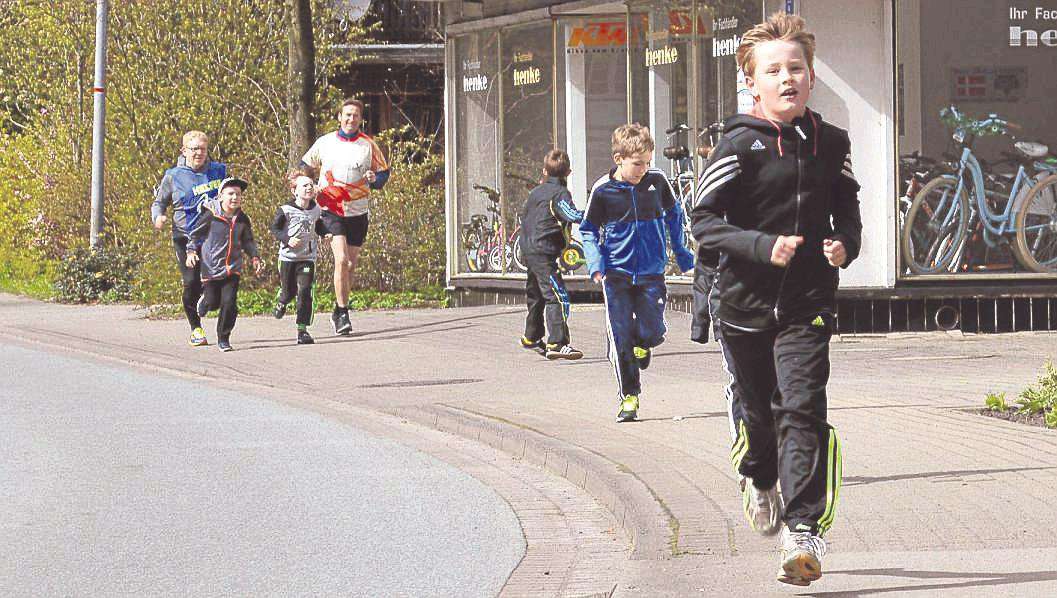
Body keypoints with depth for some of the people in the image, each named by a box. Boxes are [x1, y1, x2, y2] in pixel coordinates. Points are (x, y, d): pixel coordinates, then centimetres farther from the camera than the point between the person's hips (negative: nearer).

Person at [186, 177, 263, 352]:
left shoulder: (242, 219, 3)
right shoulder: (210, 216, -9)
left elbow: (248, 241, 16)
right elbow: (195, 235, 1)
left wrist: (255, 257, 4)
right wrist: (191, 252, -11)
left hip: (233, 268, 2)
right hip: (211, 266, -2)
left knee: (229, 303, -7)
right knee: (213, 302, 4)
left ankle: (223, 338, 6)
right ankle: (203, 303, 43)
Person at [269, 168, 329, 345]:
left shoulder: (316, 209, 1)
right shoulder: (286, 210, -13)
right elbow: (274, 228, -6)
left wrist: (327, 233, 0)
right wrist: (287, 239, -21)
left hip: (308, 257, 2)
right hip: (288, 257, -2)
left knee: (305, 291, -11)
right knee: (289, 291, 10)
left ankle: (302, 330, -8)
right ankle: (281, 303, 50)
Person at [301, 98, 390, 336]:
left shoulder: (368, 145, 2)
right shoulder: (324, 142, 2)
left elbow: (384, 172, 10)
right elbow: (306, 166, 17)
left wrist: (375, 178, -12)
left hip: (357, 212, 2)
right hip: (331, 210, -2)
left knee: (351, 264, 8)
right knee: (341, 259, -18)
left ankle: (339, 310, 26)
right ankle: (342, 314, -13)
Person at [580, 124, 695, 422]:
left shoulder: (657, 180, -3)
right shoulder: (603, 190, -8)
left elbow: (673, 214, 15)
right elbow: (588, 230, 3)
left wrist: (680, 252, 19)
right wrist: (595, 264, -11)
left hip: (651, 273, 1)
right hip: (616, 275, -1)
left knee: (652, 332, -5)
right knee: (621, 338, -3)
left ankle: (643, 344, 33)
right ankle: (629, 397, 9)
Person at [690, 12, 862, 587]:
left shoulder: (831, 143, 4)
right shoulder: (740, 144, -9)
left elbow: (847, 210, 18)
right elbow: (703, 220, -10)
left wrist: (845, 244, -5)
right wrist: (764, 247, -22)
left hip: (808, 304, 1)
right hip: (746, 302, -1)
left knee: (802, 409, -14)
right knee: (760, 410, 16)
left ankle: (802, 530, -17)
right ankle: (761, 480, 49)